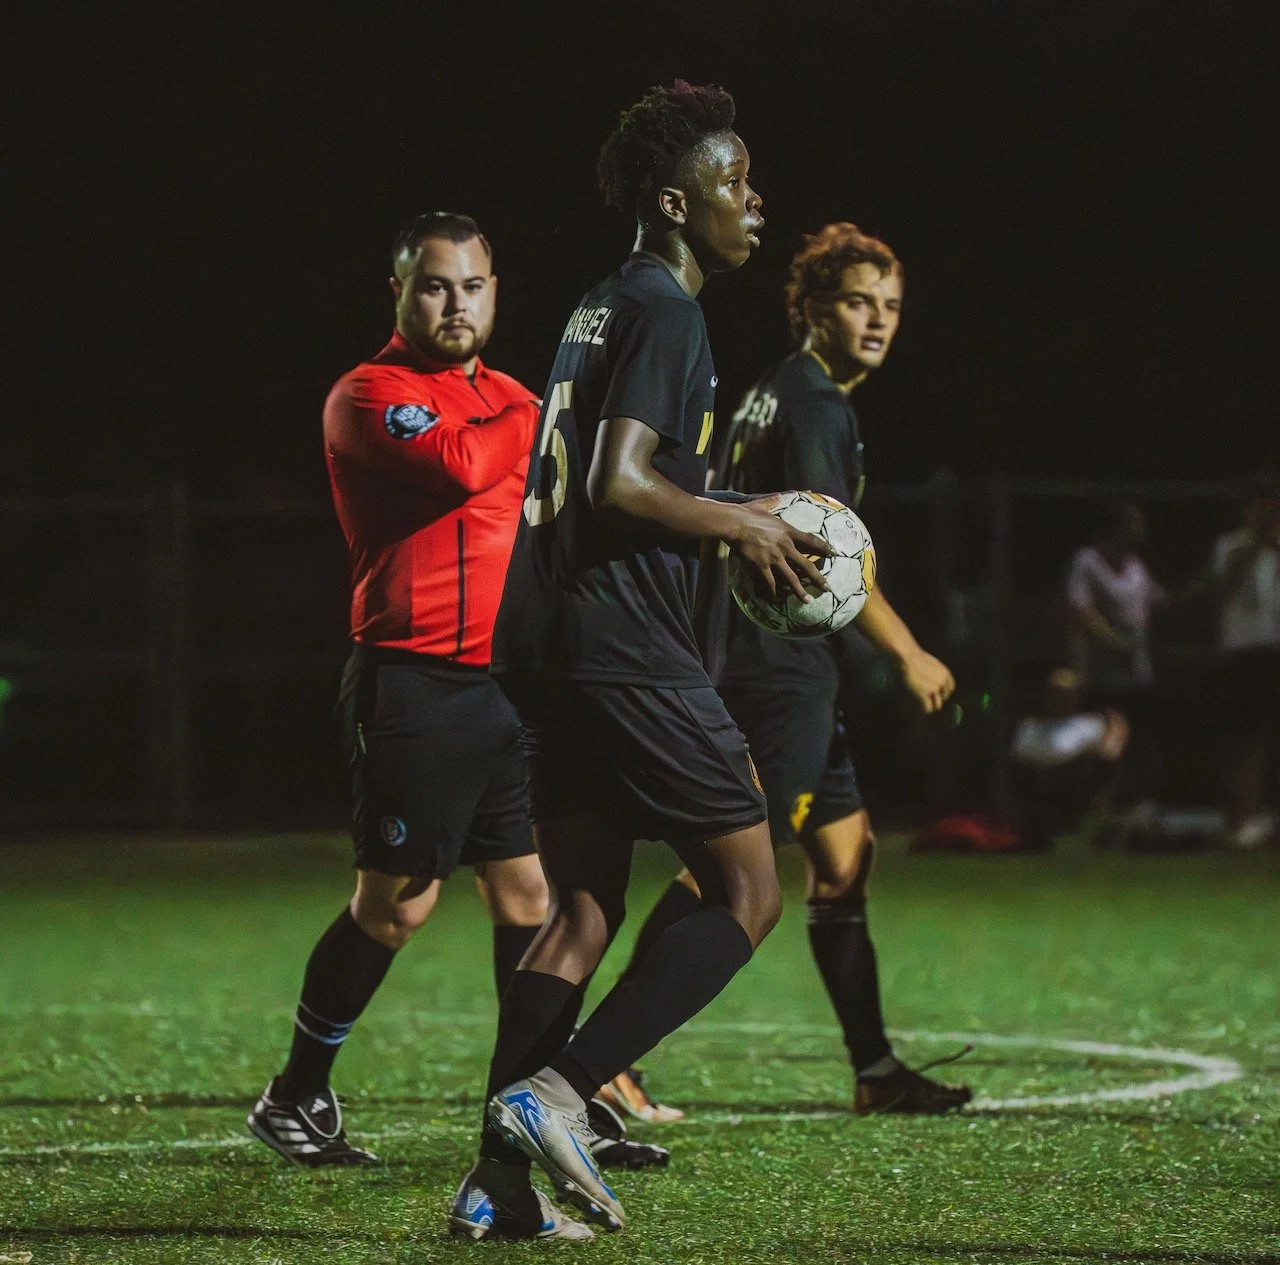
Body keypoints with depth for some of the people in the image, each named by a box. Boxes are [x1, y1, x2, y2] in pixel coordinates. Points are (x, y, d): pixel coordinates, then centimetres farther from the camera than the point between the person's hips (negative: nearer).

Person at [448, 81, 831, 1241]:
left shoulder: (605, 306, 20)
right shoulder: (663, 311, -10)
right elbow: (620, 484, -20)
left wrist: (730, 518, 22)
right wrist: (743, 527, -8)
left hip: (554, 653, 10)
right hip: (629, 652, -10)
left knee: (583, 914, 11)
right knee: (748, 893, -3)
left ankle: (498, 1183, 5)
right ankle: (556, 1093, -12)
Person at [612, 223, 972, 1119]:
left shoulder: (781, 393, 19)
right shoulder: (811, 403, -12)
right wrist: (908, 654, -12)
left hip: (793, 668, 11)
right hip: (779, 667, -11)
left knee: (845, 856, 11)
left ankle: (877, 1072, 14)